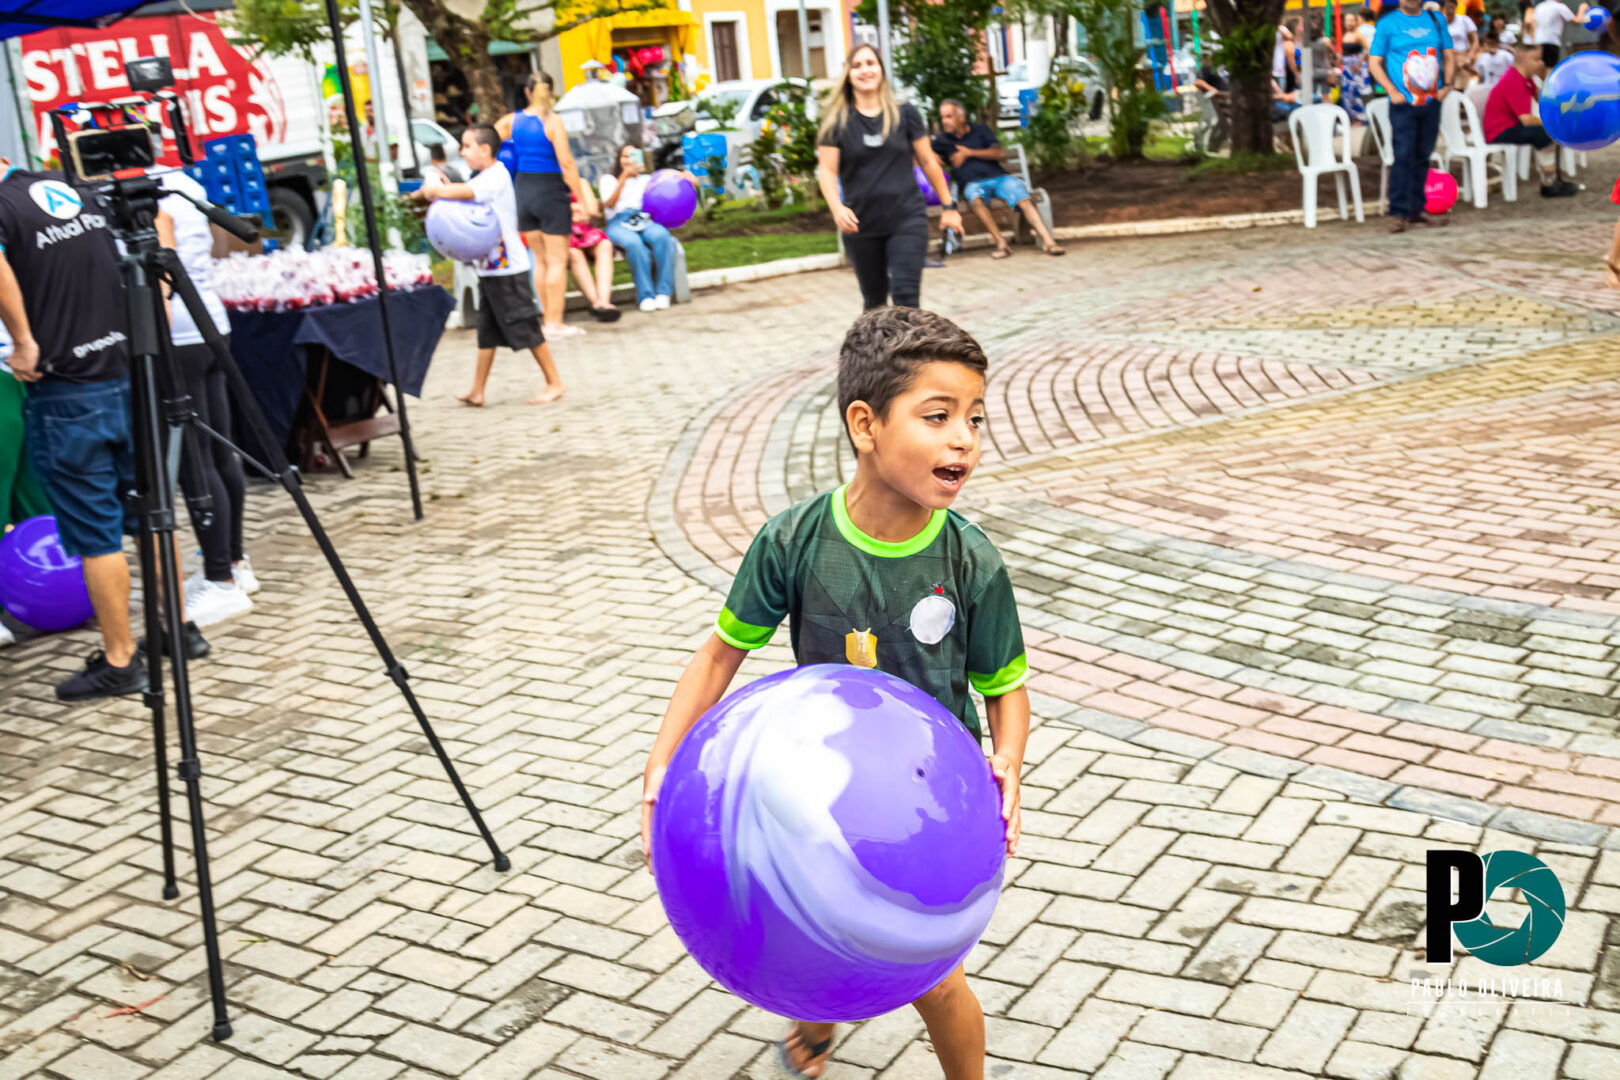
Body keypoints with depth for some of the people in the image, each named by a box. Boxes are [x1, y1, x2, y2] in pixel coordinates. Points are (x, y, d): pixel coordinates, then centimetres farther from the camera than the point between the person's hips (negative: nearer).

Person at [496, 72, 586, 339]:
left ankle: (547, 318, 19)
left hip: (524, 191, 6)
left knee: (540, 259, 15)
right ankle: (555, 324, -1)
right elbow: (566, 163, -16)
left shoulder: (512, 120, 3)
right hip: (550, 191, -6)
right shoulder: (552, 122, -11)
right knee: (557, 260, 0)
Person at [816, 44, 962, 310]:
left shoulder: (905, 115, 4)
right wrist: (837, 208, -22)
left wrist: (948, 206, 12)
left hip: (907, 219, -1)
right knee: (874, 302, 11)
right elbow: (826, 170, -4)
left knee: (906, 297, -12)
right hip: (860, 225, 1)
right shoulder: (837, 122, 1)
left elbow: (927, 161, 10)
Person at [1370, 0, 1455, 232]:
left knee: (1423, 156, 8)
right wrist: (1392, 91, -13)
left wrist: (1447, 85, 2)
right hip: (1403, 104, -4)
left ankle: (1416, 209, 15)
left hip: (1431, 101, 4)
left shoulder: (1436, 20, 12)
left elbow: (1449, 55, 17)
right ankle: (1398, 213, -10)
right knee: (1404, 156, -11)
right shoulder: (1388, 23, 0)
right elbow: (1375, 63, -2)